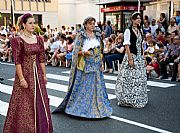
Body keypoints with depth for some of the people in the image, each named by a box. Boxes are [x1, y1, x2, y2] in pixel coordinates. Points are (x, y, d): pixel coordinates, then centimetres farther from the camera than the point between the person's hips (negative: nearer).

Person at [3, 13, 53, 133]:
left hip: (37, 74, 5)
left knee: (39, 102, 11)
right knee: (25, 103, 3)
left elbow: (42, 59, 9)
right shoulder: (18, 40, -9)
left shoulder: (39, 39, 7)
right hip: (25, 73, -5)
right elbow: (17, 61, -13)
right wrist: (21, 78, -18)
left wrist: (44, 75, 7)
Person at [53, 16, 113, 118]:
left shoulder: (98, 35, 10)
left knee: (97, 87, 6)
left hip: (96, 65, 5)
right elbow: (76, 51, -5)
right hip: (84, 65, -4)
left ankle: (97, 107, 17)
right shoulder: (81, 35, -4)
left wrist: (101, 64, 8)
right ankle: (81, 107, 11)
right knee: (82, 87, -1)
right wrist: (84, 52, -22)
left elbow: (101, 51, 13)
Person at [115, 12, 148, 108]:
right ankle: (128, 99, 6)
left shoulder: (140, 31, 13)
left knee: (140, 78, 10)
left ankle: (139, 98, 21)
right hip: (131, 55, -7)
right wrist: (130, 58, -18)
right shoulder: (128, 31, -7)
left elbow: (141, 45, 16)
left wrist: (143, 57, 11)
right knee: (130, 77, -4)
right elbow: (126, 45, -12)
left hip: (140, 57, 7)